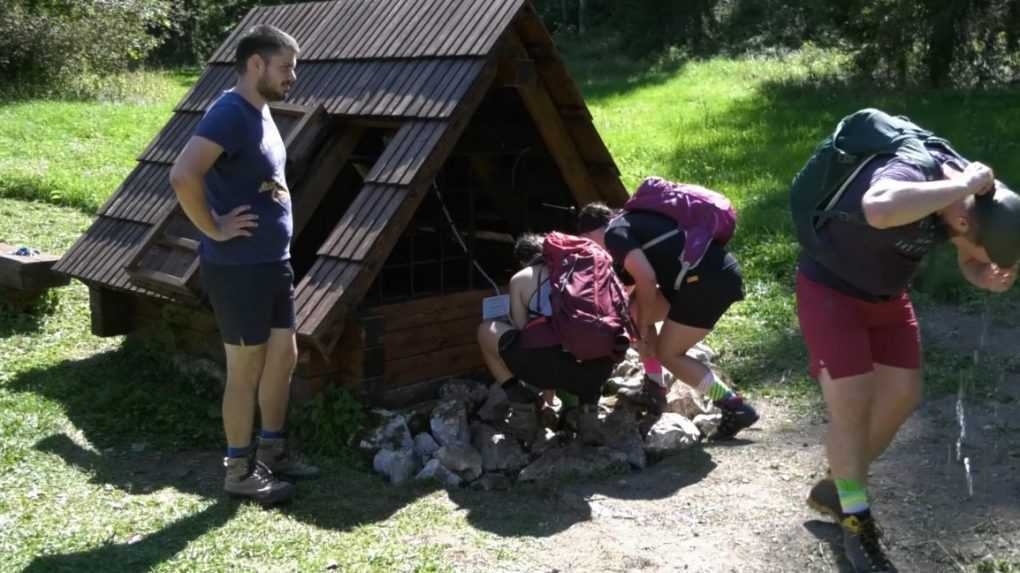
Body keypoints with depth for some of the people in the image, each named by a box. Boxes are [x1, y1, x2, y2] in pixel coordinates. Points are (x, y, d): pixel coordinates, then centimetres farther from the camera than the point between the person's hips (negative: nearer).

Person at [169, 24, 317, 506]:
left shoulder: (263, 114, 11)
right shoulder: (229, 114, -19)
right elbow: (183, 176, -32)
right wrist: (215, 229, -21)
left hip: (274, 263, 9)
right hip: (237, 268, -9)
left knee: (284, 357, 16)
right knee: (246, 370, 2)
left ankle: (271, 450, 31)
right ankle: (239, 470, 16)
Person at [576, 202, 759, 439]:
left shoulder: (615, 233, -2)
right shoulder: (635, 221, 26)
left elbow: (646, 279, -15)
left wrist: (643, 330, -4)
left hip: (709, 279, -9)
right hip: (718, 273, 9)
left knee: (668, 353, 0)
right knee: (636, 308, 15)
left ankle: (736, 408, -1)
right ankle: (654, 389, 18)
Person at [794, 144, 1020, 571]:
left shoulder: (968, 196, -12)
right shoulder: (906, 175, -36)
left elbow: (971, 263, 3)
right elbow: (879, 211, -61)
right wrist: (965, 186, -49)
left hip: (886, 293, 8)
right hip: (830, 288, -8)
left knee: (901, 396, 8)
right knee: (852, 406, -11)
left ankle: (835, 488, 28)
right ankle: (857, 526, 8)